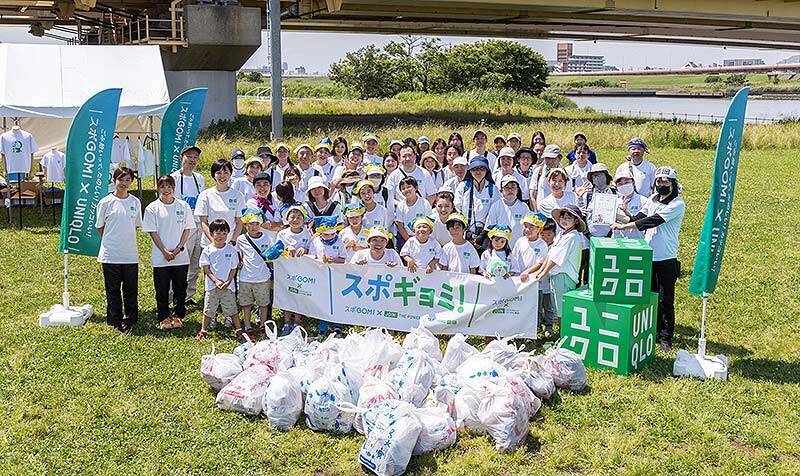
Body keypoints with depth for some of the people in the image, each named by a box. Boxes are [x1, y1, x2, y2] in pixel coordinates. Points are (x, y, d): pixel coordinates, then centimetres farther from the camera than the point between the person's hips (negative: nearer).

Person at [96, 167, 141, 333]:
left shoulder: (135, 202, 4)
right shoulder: (106, 202, -5)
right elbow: (100, 226, 4)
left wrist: (126, 238, 9)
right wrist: (111, 241, 2)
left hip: (130, 254, 2)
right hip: (110, 254, -2)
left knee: (131, 289, 8)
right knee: (113, 289, 7)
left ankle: (130, 320, 20)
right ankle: (116, 321, 18)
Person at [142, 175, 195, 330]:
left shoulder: (183, 206, 4)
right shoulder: (152, 208, -1)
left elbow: (187, 229, 4)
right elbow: (153, 232, -4)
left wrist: (178, 248, -9)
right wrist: (165, 252, -12)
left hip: (181, 257, 2)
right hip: (160, 258, -1)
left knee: (180, 288, 8)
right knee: (162, 289, 6)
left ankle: (178, 316, 21)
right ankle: (164, 318, 18)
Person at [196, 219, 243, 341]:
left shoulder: (231, 250, -2)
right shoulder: (207, 250, -3)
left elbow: (233, 268, 0)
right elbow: (206, 268, -4)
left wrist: (228, 282, -12)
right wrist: (216, 281, -15)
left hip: (228, 285, 0)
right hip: (212, 285, 0)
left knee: (232, 309, 6)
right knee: (208, 310, 9)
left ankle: (239, 330, 17)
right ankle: (203, 331, 22)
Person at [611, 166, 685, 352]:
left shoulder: (677, 204, -13)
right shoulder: (653, 199, 10)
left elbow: (653, 221, -21)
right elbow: (639, 218, 2)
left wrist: (624, 226, -23)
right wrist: (624, 216, -19)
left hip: (666, 259, -6)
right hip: (648, 256, 6)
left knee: (665, 300, 0)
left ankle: (665, 337, 10)